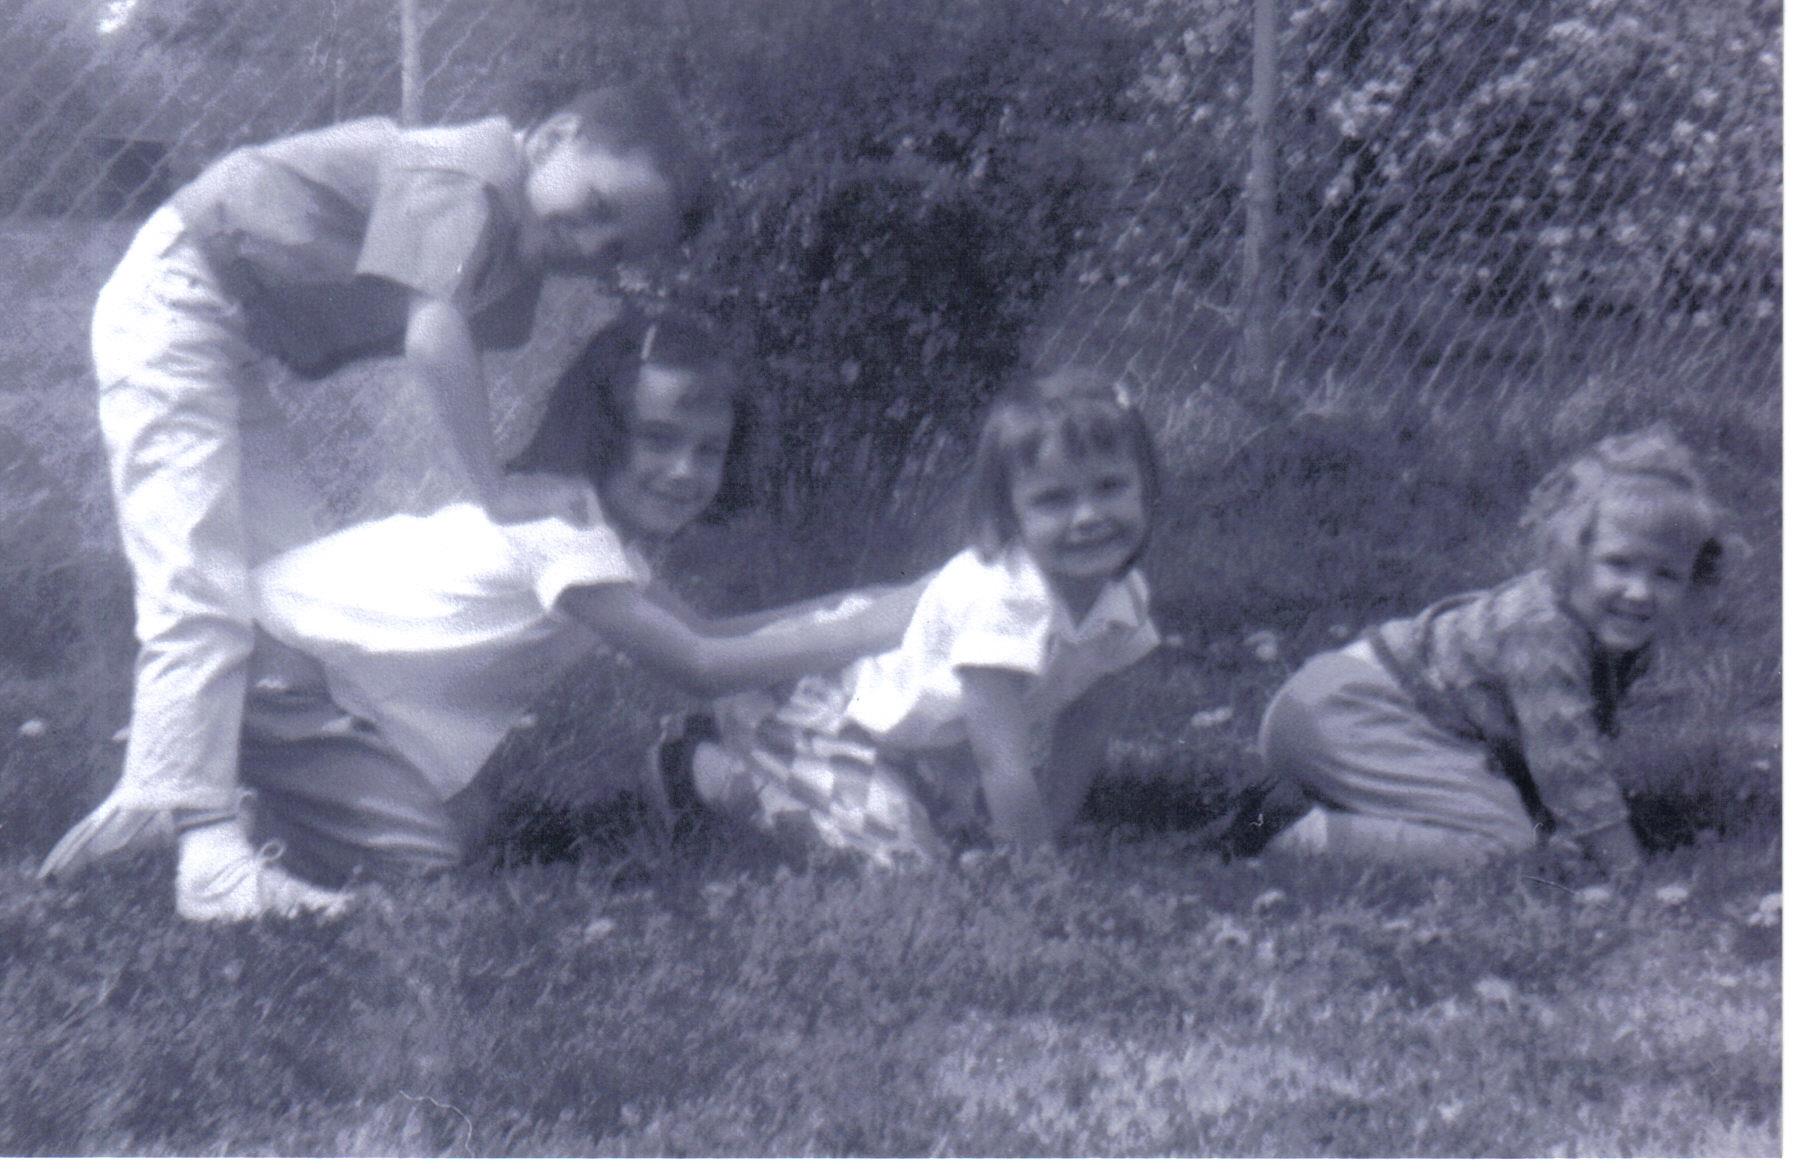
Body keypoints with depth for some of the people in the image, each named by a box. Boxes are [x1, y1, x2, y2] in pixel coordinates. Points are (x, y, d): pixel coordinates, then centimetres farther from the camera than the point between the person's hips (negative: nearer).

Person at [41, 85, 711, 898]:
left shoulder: (521, 256, 5)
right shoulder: (467, 176, -25)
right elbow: (434, 342, -35)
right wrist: (495, 489, -29)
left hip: (230, 343, 10)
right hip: (172, 305, -10)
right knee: (200, 589, -17)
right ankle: (180, 812, -21)